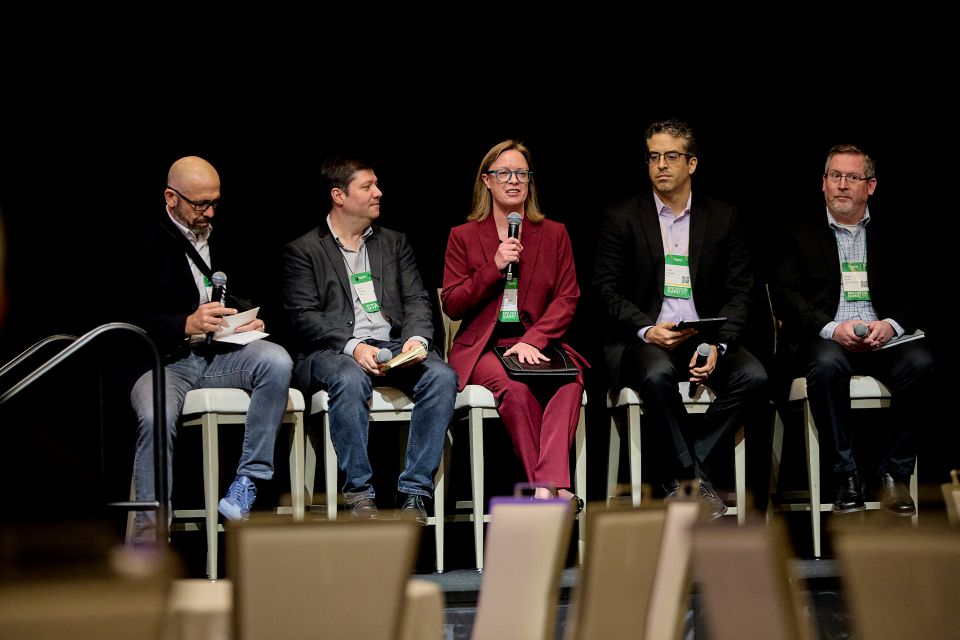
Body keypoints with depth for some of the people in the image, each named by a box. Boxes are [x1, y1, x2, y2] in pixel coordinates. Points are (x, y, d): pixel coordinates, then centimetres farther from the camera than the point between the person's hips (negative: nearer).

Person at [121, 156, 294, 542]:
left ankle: (249, 479, -24)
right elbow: (132, 317, -4)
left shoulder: (224, 244, 21)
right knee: (156, 418, -35)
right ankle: (149, 528, -27)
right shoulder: (146, 244, 3)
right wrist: (186, 325, -18)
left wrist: (250, 321, 6)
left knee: (277, 361, -27)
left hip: (221, 353, 4)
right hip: (165, 360, -4)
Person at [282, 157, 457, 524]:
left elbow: (416, 301, 14)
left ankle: (414, 492, -25)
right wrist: (353, 347, -20)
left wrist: (416, 338, -9)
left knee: (442, 376, -26)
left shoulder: (394, 243, 22)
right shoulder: (303, 251, 7)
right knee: (350, 380, -39)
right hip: (332, 352, -4)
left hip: (394, 347, 4)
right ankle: (359, 493, -29)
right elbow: (304, 316, -4)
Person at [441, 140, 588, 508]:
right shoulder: (464, 236, 11)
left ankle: (547, 485, -45)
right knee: (515, 388, -35)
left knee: (571, 381, -33)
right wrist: (494, 267, -9)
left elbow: (567, 298, 5)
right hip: (481, 347, -1)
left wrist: (533, 340, -12)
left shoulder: (554, 234, 14)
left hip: (535, 343, 1)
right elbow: (451, 306, 4)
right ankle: (551, 488, -32)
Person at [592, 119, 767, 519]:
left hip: (705, 338, 2)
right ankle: (694, 477, -20)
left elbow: (739, 292, 5)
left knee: (753, 376, -26)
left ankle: (677, 473, -17)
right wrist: (647, 330, -17)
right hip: (643, 339, -2)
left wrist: (717, 345, -13)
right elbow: (607, 290, 0)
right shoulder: (622, 218, 6)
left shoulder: (723, 218, 10)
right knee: (658, 374, -36)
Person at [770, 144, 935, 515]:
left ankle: (893, 474, -19)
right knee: (827, 365, -36)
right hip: (824, 339, -2)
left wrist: (892, 324, -13)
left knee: (921, 363, -30)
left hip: (882, 337, 2)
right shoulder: (798, 234, 13)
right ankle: (846, 477, -26)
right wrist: (831, 328, -16)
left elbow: (913, 294, 10)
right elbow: (784, 296, 1)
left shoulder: (892, 235, 18)